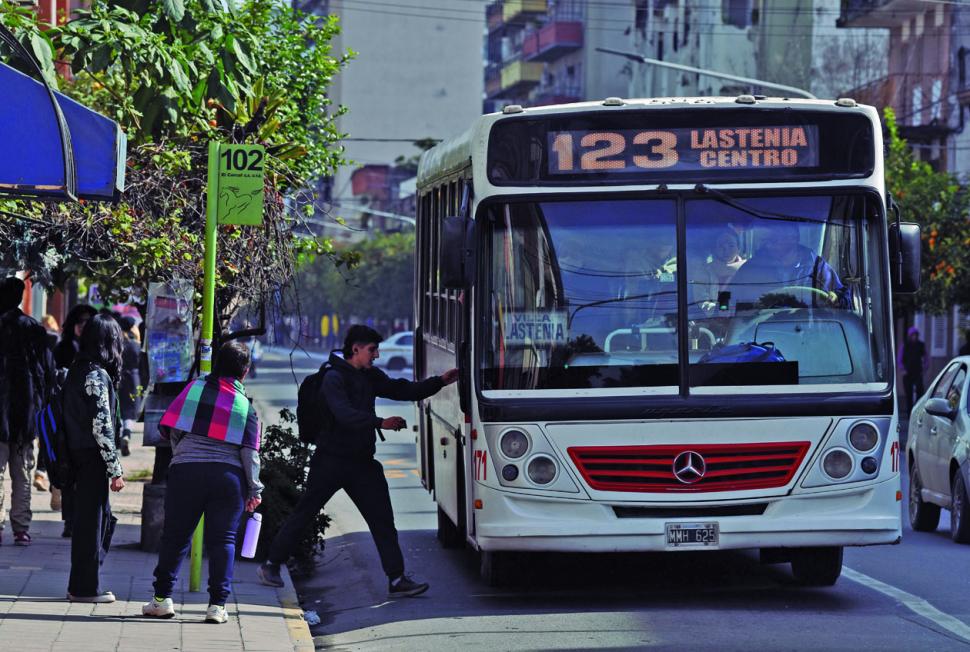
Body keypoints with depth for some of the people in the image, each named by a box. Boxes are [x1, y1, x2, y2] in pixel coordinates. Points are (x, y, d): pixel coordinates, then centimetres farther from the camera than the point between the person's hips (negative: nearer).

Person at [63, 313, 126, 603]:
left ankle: (82, 585, 20)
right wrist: (116, 470, -14)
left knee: (103, 519, 16)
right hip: (93, 457, -9)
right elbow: (102, 426, -18)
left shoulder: (77, 370, 12)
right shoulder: (97, 375, -15)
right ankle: (86, 588, 6)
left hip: (78, 455, 9)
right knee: (91, 521, 0)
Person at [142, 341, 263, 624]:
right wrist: (254, 490, 6)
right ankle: (217, 605, 0)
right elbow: (250, 452, 1)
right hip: (228, 474, 0)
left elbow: (169, 427, 5)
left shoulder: (196, 388, 5)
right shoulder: (246, 405, 5)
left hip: (186, 470, 0)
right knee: (222, 539, 5)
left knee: (175, 536, 8)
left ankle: (162, 598, 8)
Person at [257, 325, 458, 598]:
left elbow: (404, 391, 14)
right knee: (304, 513, 4)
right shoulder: (334, 379, -12)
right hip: (332, 460, -7)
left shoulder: (370, 377, 12)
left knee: (382, 519, -2)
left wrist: (439, 382, 4)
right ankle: (271, 565, 18)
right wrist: (380, 423, -36)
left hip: (362, 462, 7)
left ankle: (397, 579, -4)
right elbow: (344, 414, -27)